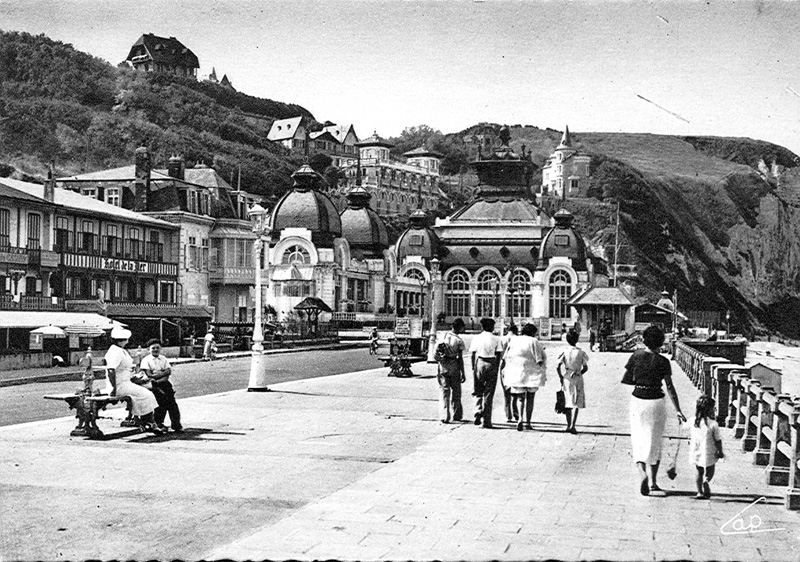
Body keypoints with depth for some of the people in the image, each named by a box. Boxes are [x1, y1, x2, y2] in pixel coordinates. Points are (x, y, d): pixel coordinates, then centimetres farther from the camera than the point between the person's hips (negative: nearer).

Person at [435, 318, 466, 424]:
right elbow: (460, 358, -10)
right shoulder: (459, 340, -10)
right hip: (454, 367, -3)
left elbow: (435, 355, 1)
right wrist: (463, 373, -4)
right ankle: (456, 415, 20)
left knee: (444, 392, 6)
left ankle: (445, 417, -1)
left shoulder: (443, 337, 3)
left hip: (442, 367, 3)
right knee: (456, 392, 12)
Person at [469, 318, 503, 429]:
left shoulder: (476, 338, 5)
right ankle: (486, 420, 3)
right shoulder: (496, 339, 1)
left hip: (479, 363, 1)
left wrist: (473, 368, 8)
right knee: (488, 394, 4)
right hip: (492, 365, -1)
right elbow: (498, 355, -4)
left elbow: (473, 354, 2)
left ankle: (478, 411, -10)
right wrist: (496, 369, 1)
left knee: (478, 391, 14)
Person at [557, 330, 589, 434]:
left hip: (566, 378, 2)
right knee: (576, 403, 1)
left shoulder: (565, 352, -3)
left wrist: (561, 378, 3)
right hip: (577, 379, -2)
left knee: (567, 403, 13)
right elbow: (585, 368, -2)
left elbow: (558, 367, -7)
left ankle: (569, 425, 19)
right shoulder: (581, 353, -5)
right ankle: (572, 425, -11)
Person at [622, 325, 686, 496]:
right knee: (654, 443, 12)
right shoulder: (662, 362, -8)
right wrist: (678, 410, -9)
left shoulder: (636, 356, -3)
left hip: (637, 400, 1)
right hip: (656, 402, -1)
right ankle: (652, 484, 16)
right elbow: (670, 387, -11)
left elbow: (625, 380, -1)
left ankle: (642, 473, -14)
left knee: (638, 441, 11)